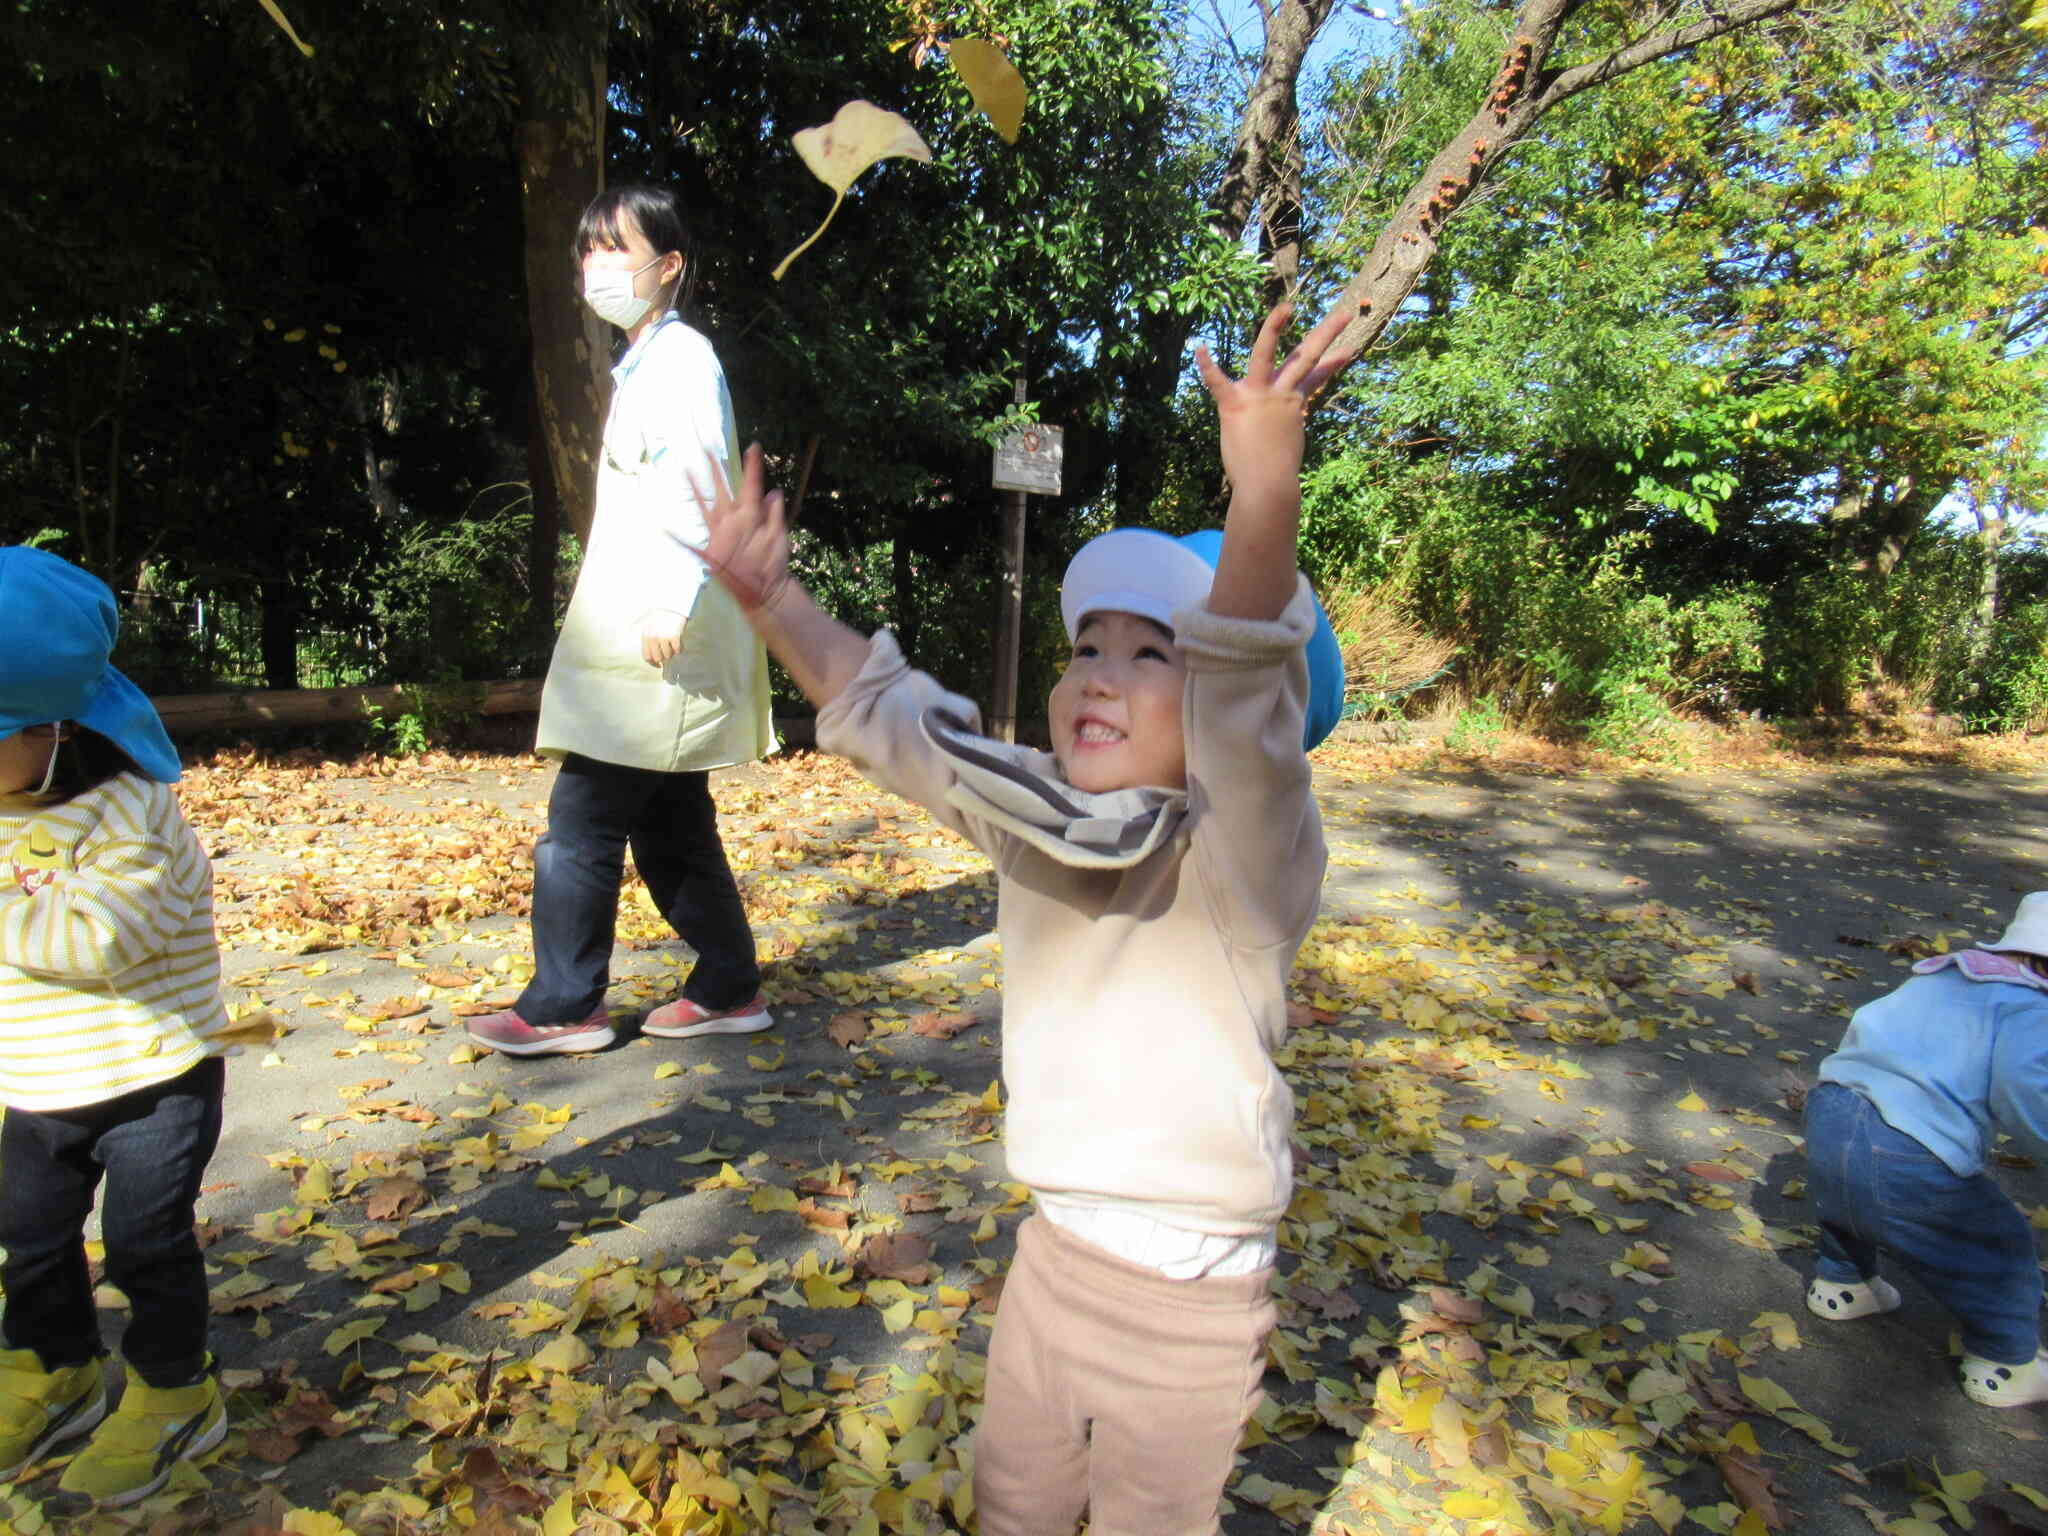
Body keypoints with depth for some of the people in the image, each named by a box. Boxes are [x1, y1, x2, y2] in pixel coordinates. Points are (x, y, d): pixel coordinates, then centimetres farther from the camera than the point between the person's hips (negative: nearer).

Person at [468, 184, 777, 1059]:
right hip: (626, 642, 10)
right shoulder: (642, 366, 23)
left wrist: (673, 603, -26)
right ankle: (728, 988, 19)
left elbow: (697, 486, -18)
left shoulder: (681, 357, -5)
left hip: (659, 642, -10)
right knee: (670, 825, 11)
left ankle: (563, 1006, 4)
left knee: (581, 823, -7)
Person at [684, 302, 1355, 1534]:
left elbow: (1244, 694, -40)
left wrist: (1265, 487, -54)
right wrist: (769, 598, -8)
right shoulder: (1035, 817, -5)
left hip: (1190, 1300, -5)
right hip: (1053, 1252, 5)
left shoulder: (1237, 849, -21)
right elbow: (888, 712, 0)